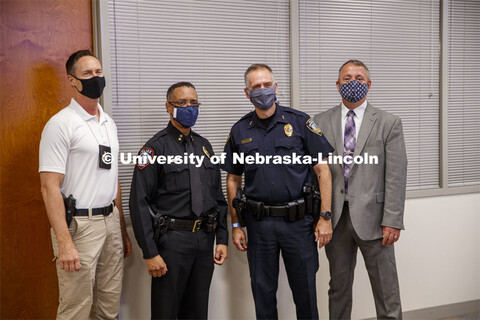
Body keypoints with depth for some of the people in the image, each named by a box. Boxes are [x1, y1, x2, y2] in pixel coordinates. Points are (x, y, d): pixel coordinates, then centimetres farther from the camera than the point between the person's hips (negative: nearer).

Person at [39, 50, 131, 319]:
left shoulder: (109, 123, 14)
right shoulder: (61, 124, -9)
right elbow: (50, 187, -14)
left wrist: (123, 230, 16)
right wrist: (64, 243, -20)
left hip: (111, 220, 7)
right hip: (79, 224, -7)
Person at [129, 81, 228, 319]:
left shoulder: (204, 146, 13)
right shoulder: (156, 147, -7)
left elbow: (218, 196, 16)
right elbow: (139, 202, -12)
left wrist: (222, 239, 9)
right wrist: (150, 253, -16)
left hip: (205, 239, 6)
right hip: (172, 240, -6)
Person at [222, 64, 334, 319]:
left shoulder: (299, 122, -1)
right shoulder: (240, 131, 6)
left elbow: (322, 170, -2)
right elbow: (233, 180, 11)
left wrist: (325, 217, -8)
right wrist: (235, 225, 7)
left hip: (298, 221, -2)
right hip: (259, 223, 2)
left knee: (305, 291, 8)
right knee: (263, 292, 12)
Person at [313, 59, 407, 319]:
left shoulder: (388, 123, 0)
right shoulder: (321, 122, 6)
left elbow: (396, 176, -4)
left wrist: (392, 221, -10)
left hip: (372, 217, -2)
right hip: (335, 218, 2)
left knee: (386, 291, 7)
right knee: (338, 288, 15)